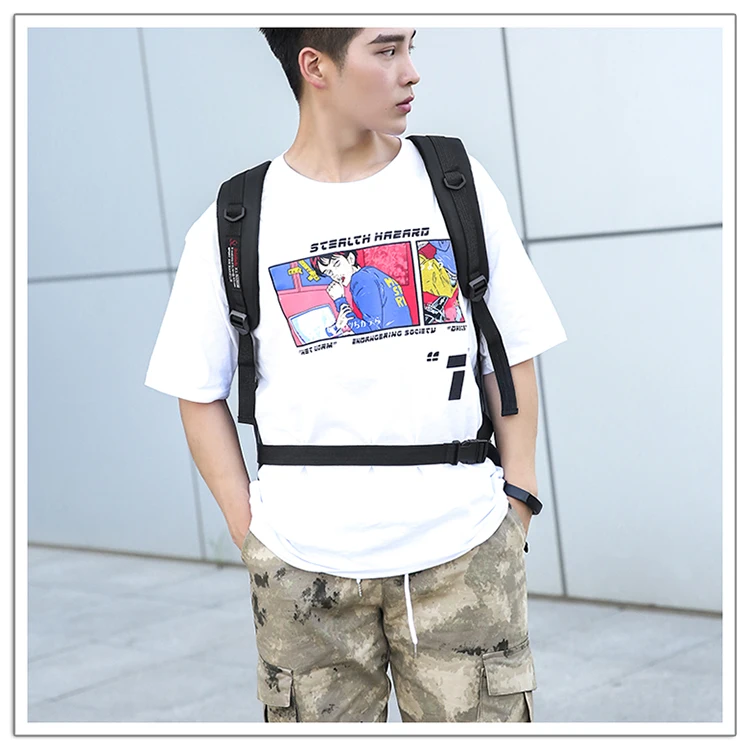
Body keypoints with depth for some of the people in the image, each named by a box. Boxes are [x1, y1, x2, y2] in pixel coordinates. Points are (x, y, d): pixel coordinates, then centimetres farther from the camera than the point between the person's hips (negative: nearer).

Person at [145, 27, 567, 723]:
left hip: (463, 557, 1)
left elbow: (514, 356, 9)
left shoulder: (460, 186, 4)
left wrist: (517, 505, 3)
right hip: (306, 570, 0)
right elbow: (199, 393, 7)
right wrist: (251, 535, 1)